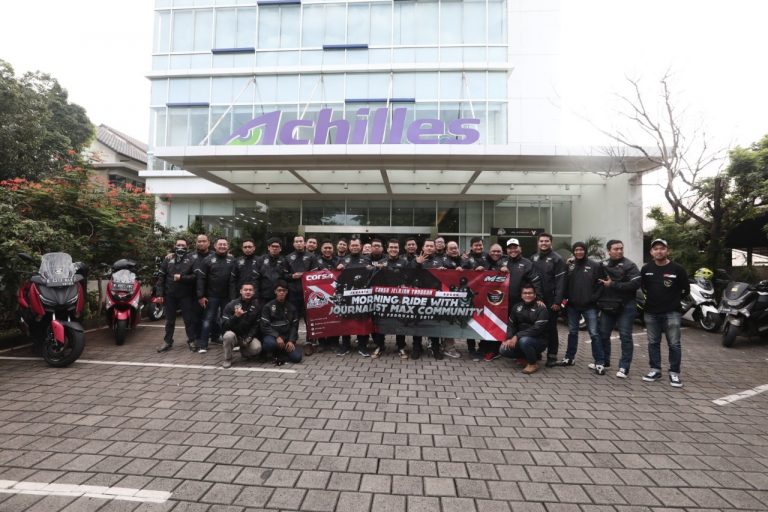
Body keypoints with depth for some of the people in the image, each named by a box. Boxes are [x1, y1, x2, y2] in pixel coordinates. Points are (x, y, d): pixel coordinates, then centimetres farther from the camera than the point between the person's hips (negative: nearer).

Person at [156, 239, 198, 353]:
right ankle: (167, 342, 22)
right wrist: (160, 294, -2)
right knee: (169, 320, 12)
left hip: (186, 295, -2)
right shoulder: (167, 260, 7)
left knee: (189, 319, 4)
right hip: (170, 295, 2)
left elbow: (195, 277, -8)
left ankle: (191, 341, 14)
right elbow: (161, 278, 4)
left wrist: (181, 277, -19)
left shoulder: (190, 260, 1)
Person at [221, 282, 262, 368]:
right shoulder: (231, 305, -7)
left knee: (257, 348, -27)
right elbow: (224, 326, -15)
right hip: (234, 335, -1)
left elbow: (257, 325, -1)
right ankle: (227, 359, -8)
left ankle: (244, 351, 10)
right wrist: (235, 316, -32)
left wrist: (248, 338, -16)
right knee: (229, 335, -35)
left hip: (249, 336, 1)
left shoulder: (257, 306, -1)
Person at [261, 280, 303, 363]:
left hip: (287, 336, 3)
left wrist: (291, 341, -10)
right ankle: (274, 353, -1)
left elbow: (294, 326, 6)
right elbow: (265, 326, -6)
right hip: (272, 335, -2)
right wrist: (277, 336, -21)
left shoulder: (291, 307, 11)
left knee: (296, 357, -20)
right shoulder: (268, 306, 2)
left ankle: (281, 351, 13)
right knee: (270, 343, -39)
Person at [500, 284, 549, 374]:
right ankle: (528, 356, 8)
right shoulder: (517, 307, 7)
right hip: (520, 339, 5)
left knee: (524, 341, -37)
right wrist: (509, 338, -14)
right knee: (504, 350, -16)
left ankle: (533, 363, -8)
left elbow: (537, 329, -22)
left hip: (539, 340, -5)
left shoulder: (541, 308, -11)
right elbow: (511, 324, 6)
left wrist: (517, 336, -27)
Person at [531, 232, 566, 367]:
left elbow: (560, 281, -10)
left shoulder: (557, 259, -4)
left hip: (550, 300, -4)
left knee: (551, 328, 3)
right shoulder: (533, 258, 12)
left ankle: (552, 356, 12)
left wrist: (557, 301, -16)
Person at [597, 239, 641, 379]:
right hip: (607, 306, 5)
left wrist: (613, 285, -18)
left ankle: (624, 367, 5)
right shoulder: (603, 265, 7)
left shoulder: (629, 265, -8)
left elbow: (635, 284, -19)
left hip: (625, 307, -5)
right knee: (603, 334, 12)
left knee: (625, 337, -1)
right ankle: (603, 361, 27)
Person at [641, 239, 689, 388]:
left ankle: (674, 373, 10)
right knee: (653, 343, 10)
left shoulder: (677, 269, -6)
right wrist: (652, 297, 10)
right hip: (651, 312, 3)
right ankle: (655, 370, 20)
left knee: (674, 344, 0)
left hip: (671, 312, -3)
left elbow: (686, 289, 2)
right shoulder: (646, 268, 3)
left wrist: (674, 300, 5)